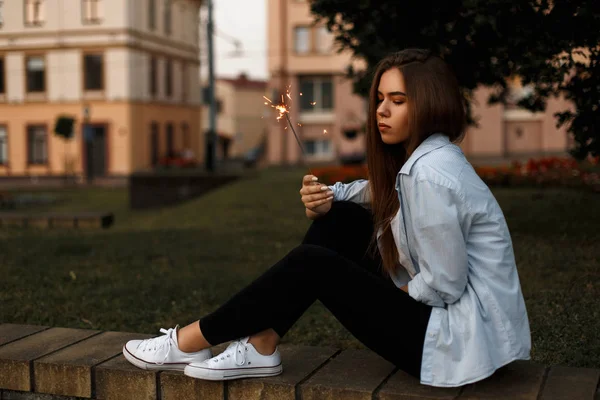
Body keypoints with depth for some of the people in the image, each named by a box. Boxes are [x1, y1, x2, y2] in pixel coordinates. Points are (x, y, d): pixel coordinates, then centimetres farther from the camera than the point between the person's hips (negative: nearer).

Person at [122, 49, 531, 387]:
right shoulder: (416, 157, 7)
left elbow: (444, 284, -24)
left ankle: (191, 341, 1)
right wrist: (327, 197, -4)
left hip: (462, 338, -9)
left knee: (313, 264, -12)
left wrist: (388, 295, -4)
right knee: (338, 220, 2)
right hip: (441, 311, 9)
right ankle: (260, 346, 3)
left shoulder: (431, 173, -23)